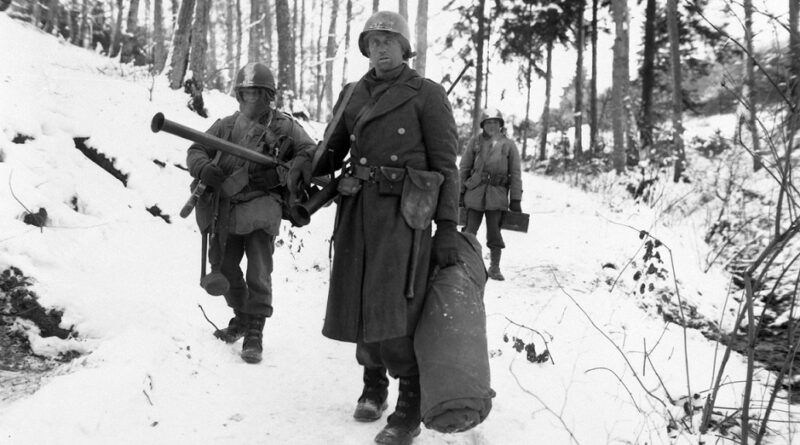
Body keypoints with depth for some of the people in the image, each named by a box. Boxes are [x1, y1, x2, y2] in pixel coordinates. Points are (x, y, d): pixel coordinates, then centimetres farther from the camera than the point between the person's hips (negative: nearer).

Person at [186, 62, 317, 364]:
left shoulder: (284, 127, 1)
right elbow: (196, 150, 10)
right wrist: (204, 169, -14)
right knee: (224, 267, 14)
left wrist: (278, 174, -18)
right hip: (226, 206, 4)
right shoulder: (225, 126, 10)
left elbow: (312, 156, -5)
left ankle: (254, 333, 1)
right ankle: (241, 317, 36)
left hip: (261, 206, -4)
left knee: (259, 273, -9)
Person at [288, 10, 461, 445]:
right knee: (359, 306, 8)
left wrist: (448, 229, -9)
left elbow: (445, 166, -2)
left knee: (391, 313, -12)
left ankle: (410, 408, 4)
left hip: (403, 213, -5)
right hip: (357, 211, 5)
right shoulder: (353, 94, 14)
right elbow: (330, 154, 19)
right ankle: (373, 386, 31)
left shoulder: (427, 94, 1)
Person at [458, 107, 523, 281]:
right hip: (475, 191, 1)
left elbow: (515, 174, 5)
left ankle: (494, 268, 11)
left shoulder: (509, 145, 6)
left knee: (495, 232, -1)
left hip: (498, 194, 0)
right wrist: (459, 193, 2)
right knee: (470, 230, 2)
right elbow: (463, 168, 8)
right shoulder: (475, 142, 6)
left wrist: (516, 200, 0)